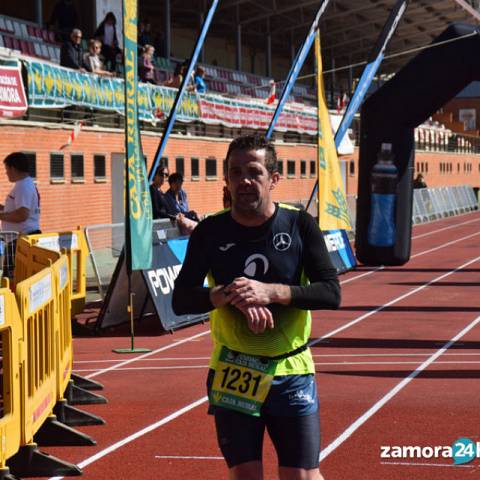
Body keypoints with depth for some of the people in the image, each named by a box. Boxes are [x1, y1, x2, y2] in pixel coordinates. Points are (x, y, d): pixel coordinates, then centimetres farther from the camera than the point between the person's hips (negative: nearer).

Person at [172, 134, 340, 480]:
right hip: (232, 376, 1)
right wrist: (228, 294, -24)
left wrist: (270, 291, -25)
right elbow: (181, 300, -5)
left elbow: (331, 293, -11)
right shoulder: (210, 232, -1)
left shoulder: (300, 226, -4)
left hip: (291, 373, -1)